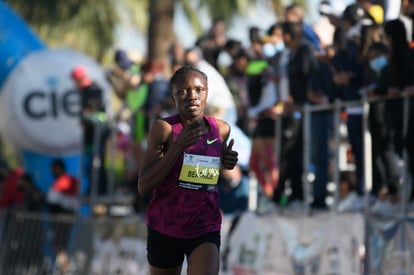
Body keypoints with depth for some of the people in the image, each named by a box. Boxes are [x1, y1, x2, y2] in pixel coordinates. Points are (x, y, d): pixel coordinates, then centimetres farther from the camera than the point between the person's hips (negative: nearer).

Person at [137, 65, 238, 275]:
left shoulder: (221, 129, -1)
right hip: (165, 228, 0)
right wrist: (178, 146, -24)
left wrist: (226, 161, -2)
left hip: (206, 228, 1)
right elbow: (143, 187, -15)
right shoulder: (164, 128, -11)